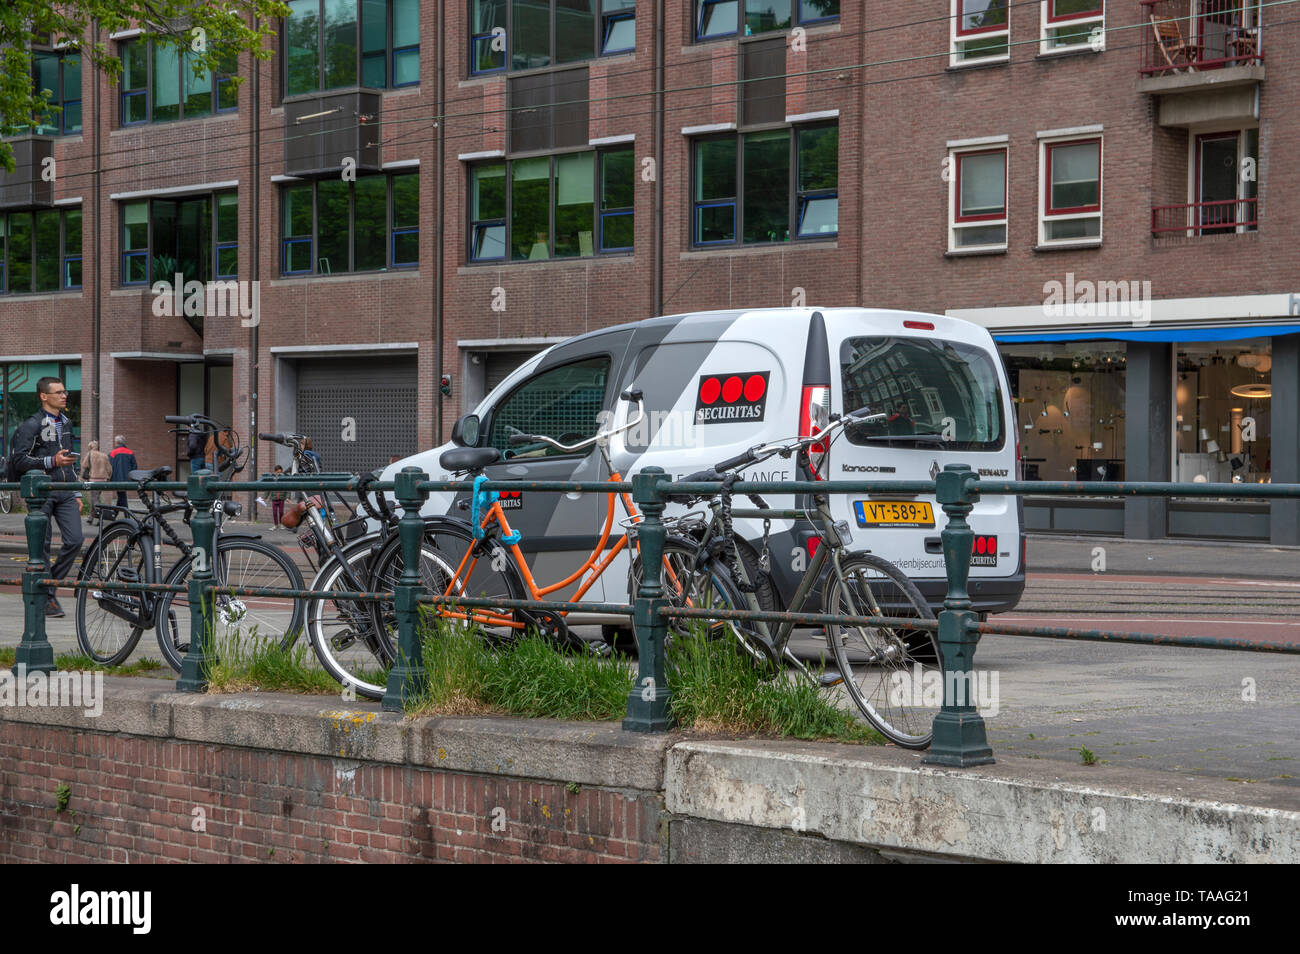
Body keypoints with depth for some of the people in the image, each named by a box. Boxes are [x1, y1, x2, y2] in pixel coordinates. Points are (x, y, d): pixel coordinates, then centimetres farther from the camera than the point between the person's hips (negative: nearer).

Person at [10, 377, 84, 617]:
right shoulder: (31, 425, -5)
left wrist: (77, 494, 22)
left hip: (65, 492, 6)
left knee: (75, 539, -8)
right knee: (42, 546, -3)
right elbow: (20, 462, -11)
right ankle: (46, 598, 5)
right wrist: (52, 461, -20)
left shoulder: (66, 423, 18)